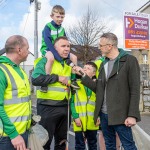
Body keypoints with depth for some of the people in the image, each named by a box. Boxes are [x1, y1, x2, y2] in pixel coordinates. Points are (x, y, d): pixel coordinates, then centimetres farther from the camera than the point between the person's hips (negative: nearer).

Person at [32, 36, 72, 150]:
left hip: (65, 107, 7)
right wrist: (57, 77, -19)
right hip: (48, 107, -6)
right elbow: (35, 79, -23)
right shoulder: (46, 60, -8)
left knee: (62, 140, 18)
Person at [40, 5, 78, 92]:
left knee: (74, 57, -4)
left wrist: (67, 55, -12)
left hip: (59, 50, 7)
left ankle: (73, 80, 5)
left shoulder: (62, 28, 5)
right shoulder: (48, 27, -17)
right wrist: (58, 57, -35)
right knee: (51, 58, -40)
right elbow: (48, 43, -28)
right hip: (47, 49, -7)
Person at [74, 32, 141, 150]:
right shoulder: (103, 64, 14)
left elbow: (135, 90, -11)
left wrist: (132, 115, -16)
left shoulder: (129, 60, -7)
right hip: (104, 114, 7)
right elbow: (98, 88, 12)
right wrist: (83, 75, 7)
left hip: (120, 114, -6)